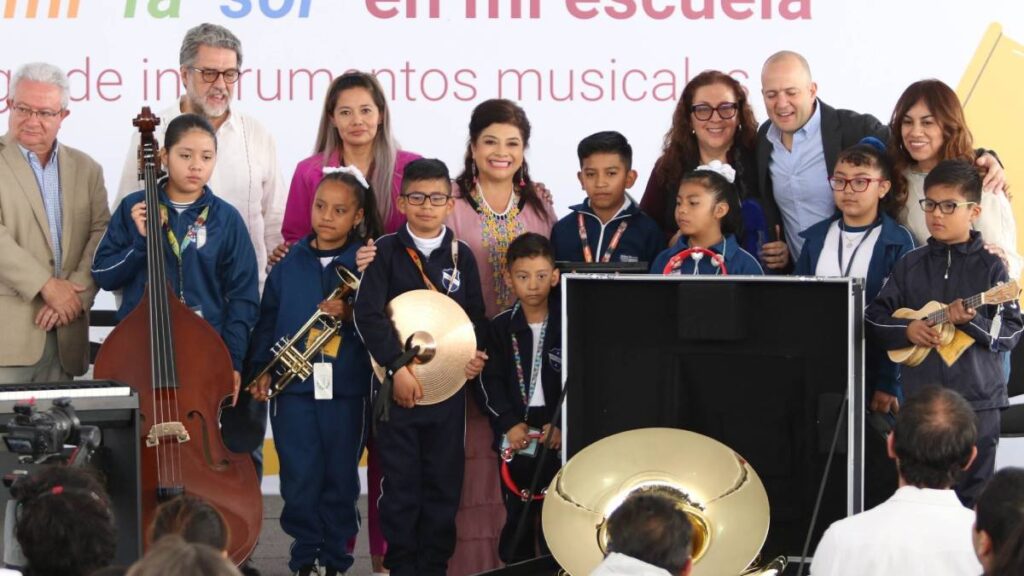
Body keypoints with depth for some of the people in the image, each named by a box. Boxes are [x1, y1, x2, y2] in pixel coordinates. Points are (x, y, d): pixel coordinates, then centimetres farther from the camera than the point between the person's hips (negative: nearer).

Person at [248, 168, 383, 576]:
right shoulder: (290, 263, 6)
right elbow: (268, 317, 9)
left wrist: (351, 313, -19)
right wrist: (262, 369, 2)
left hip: (347, 389, -1)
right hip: (293, 386, 1)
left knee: (341, 477, 6)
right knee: (300, 478, 1)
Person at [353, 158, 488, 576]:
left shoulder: (461, 256, 8)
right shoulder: (386, 251, -1)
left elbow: (476, 317, 12)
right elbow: (368, 313, -11)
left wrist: (477, 353, -9)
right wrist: (398, 366, -19)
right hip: (397, 386, -2)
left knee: (444, 482, 5)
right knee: (400, 483, 3)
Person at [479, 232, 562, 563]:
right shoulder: (501, 326, 4)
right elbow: (491, 381, -1)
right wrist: (510, 423, -13)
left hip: (559, 440, -1)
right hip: (516, 440, 1)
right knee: (517, 519, 9)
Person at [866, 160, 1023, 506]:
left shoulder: (989, 266, -1)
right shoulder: (911, 265, 8)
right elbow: (874, 317, 10)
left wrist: (970, 320, -20)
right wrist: (907, 330, -8)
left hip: (977, 401, -3)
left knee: (971, 498, 2)